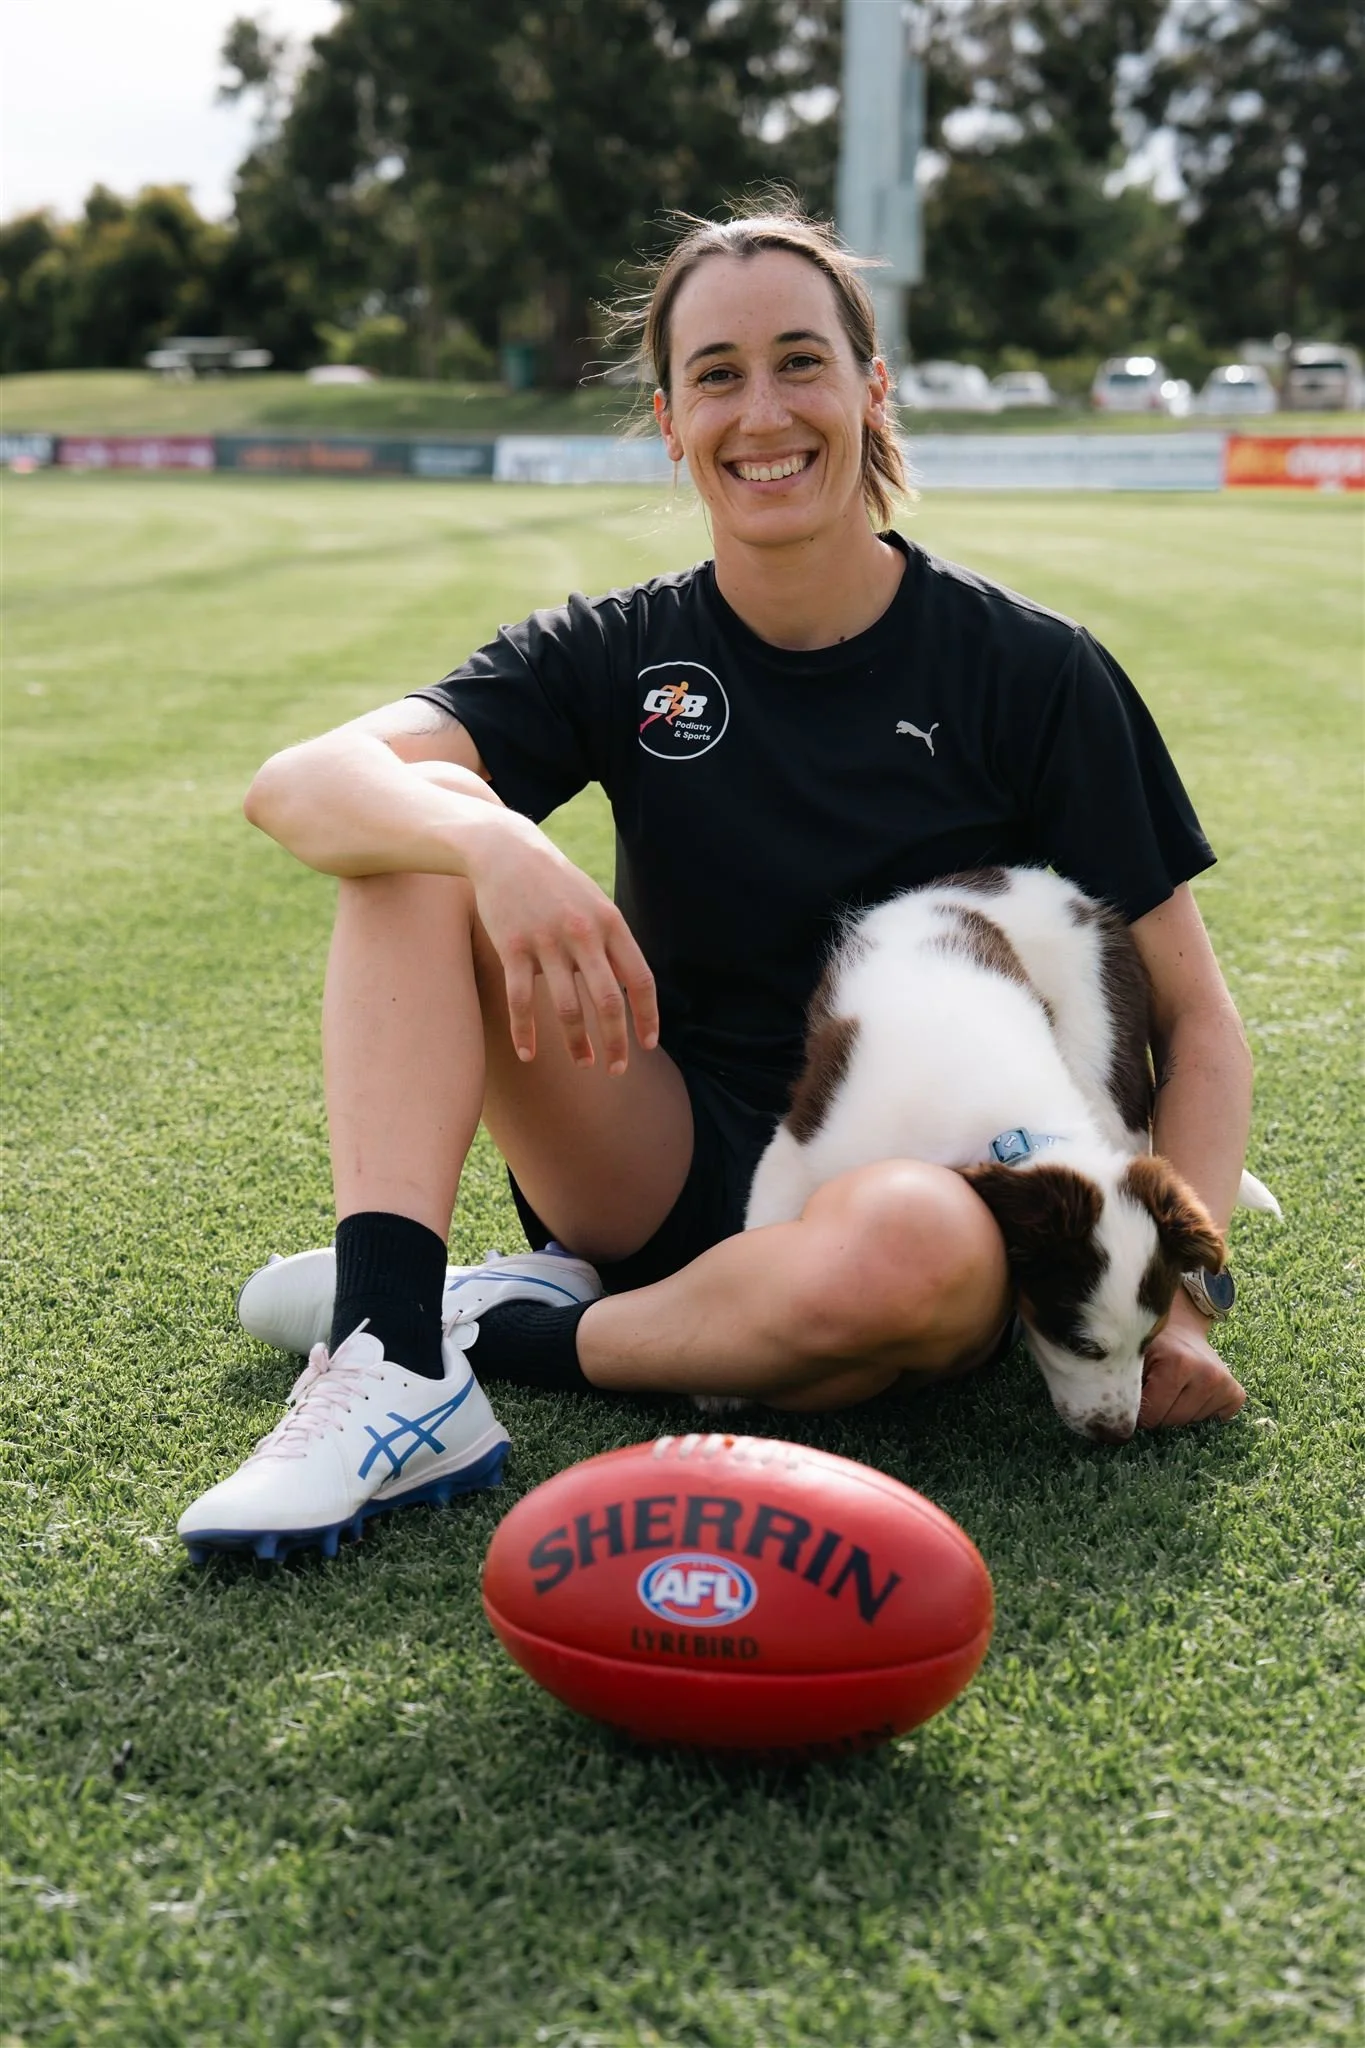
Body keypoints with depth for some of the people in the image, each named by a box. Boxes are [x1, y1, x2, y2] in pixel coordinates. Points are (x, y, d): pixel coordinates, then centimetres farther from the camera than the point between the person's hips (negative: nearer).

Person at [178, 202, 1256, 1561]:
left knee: (912, 1245, -40)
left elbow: (1192, 1014, -2)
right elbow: (299, 784, -14)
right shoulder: (619, 657, 1)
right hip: (669, 1181, 3)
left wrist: (1176, 1294, -18)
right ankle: (389, 1365, -27)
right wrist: (494, 845, -37)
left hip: (928, 1186, -2)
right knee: (427, 823, -15)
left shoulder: (1030, 672, -4)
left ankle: (511, 1335, -14)